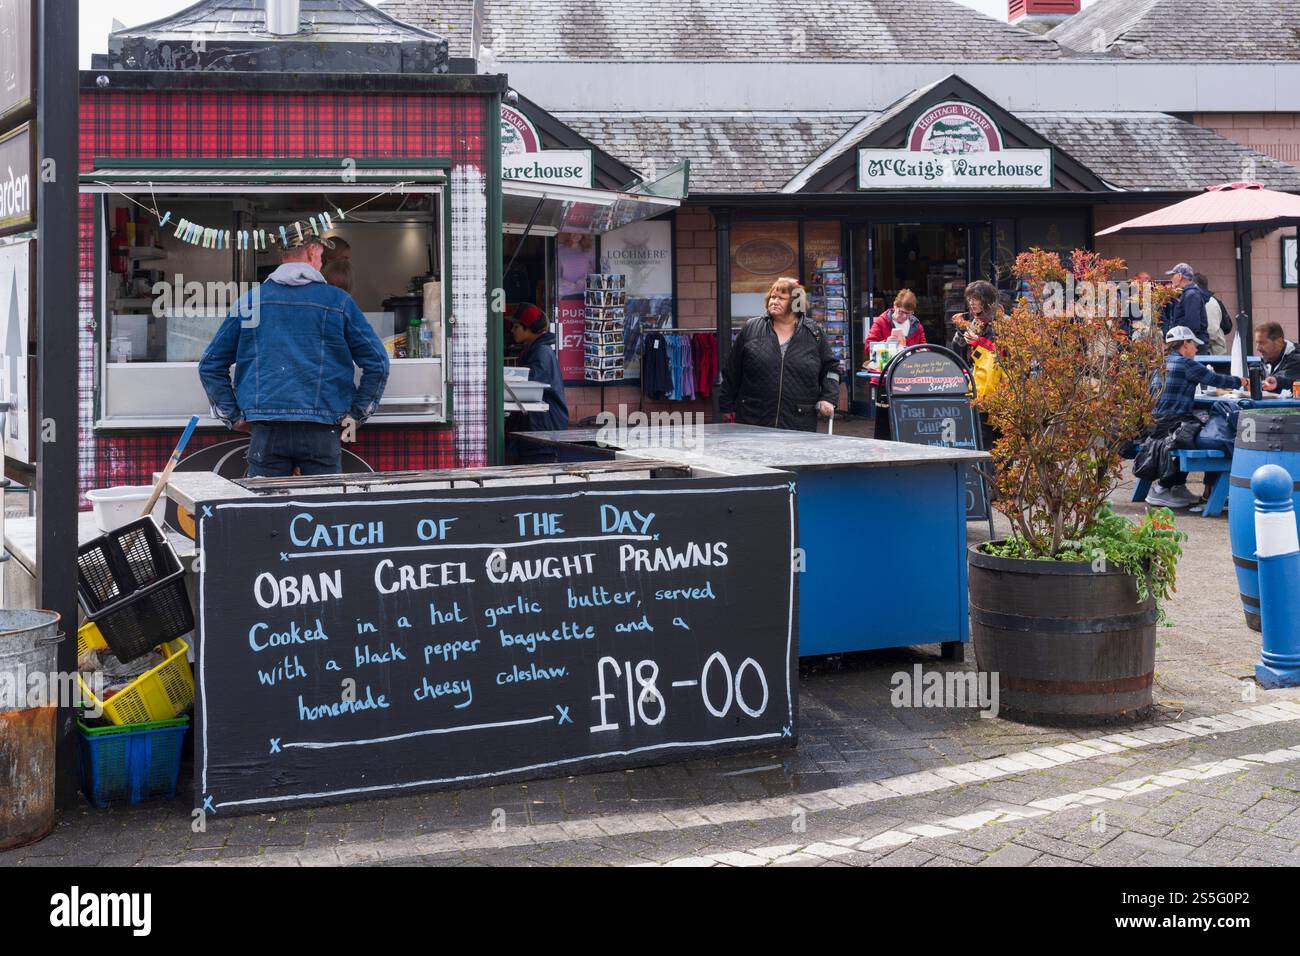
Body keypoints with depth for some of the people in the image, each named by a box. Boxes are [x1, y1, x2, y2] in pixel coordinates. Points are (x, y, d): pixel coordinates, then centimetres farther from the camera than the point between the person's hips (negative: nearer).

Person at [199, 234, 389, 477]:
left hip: (266, 431, 1)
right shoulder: (338, 301, 4)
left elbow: (210, 365, 12)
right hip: (321, 432, -1)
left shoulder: (249, 301, 9)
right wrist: (356, 415, 9)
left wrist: (233, 416, 14)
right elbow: (377, 363, 2)